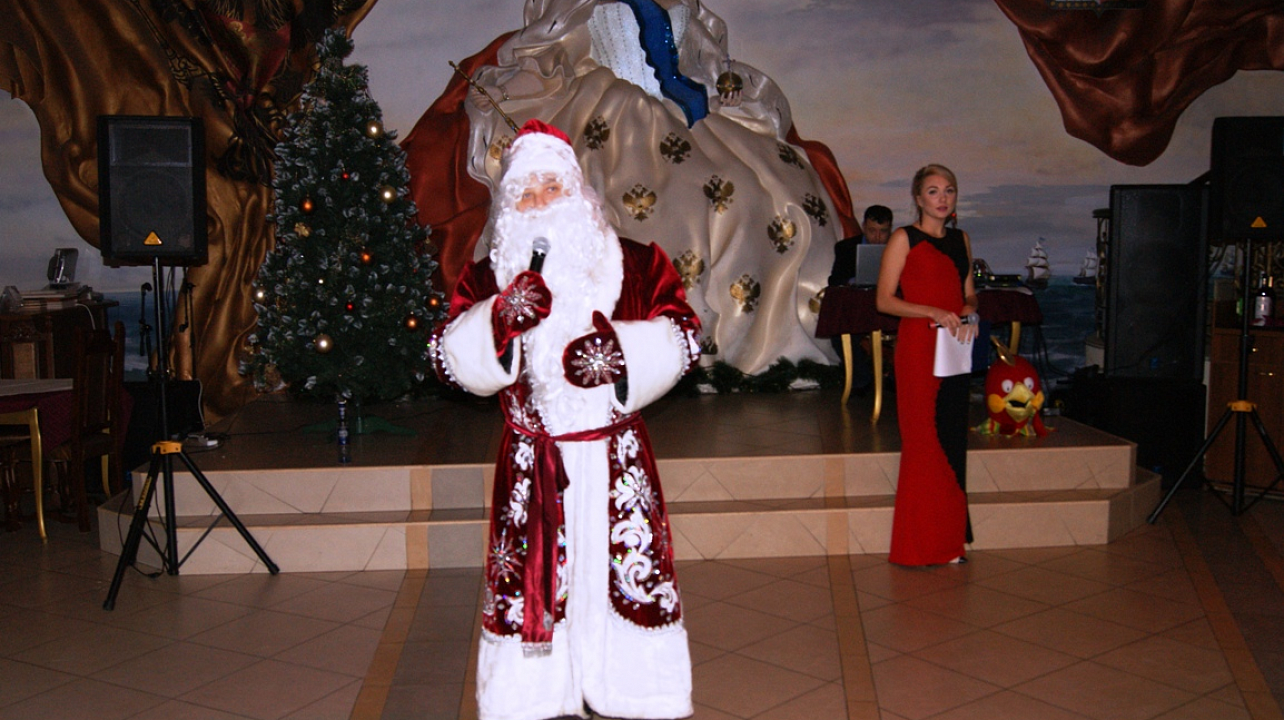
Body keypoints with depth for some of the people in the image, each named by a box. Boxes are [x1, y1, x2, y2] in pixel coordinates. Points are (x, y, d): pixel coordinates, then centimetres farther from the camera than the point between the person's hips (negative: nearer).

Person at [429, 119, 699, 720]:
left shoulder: (636, 264, 4)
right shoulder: (488, 278, 6)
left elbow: (681, 337, -2)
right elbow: (450, 359, -4)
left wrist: (620, 351, -19)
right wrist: (500, 319, -22)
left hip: (615, 457, 0)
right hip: (532, 463, 0)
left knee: (632, 571, 5)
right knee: (532, 580, 3)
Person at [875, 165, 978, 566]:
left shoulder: (961, 240, 15)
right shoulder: (904, 239, -2)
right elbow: (885, 300, -7)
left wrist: (970, 313, -2)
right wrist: (933, 312, -18)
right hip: (917, 348, -6)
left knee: (951, 441, 7)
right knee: (923, 441, -4)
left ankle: (949, 539, 15)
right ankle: (921, 545, 4)